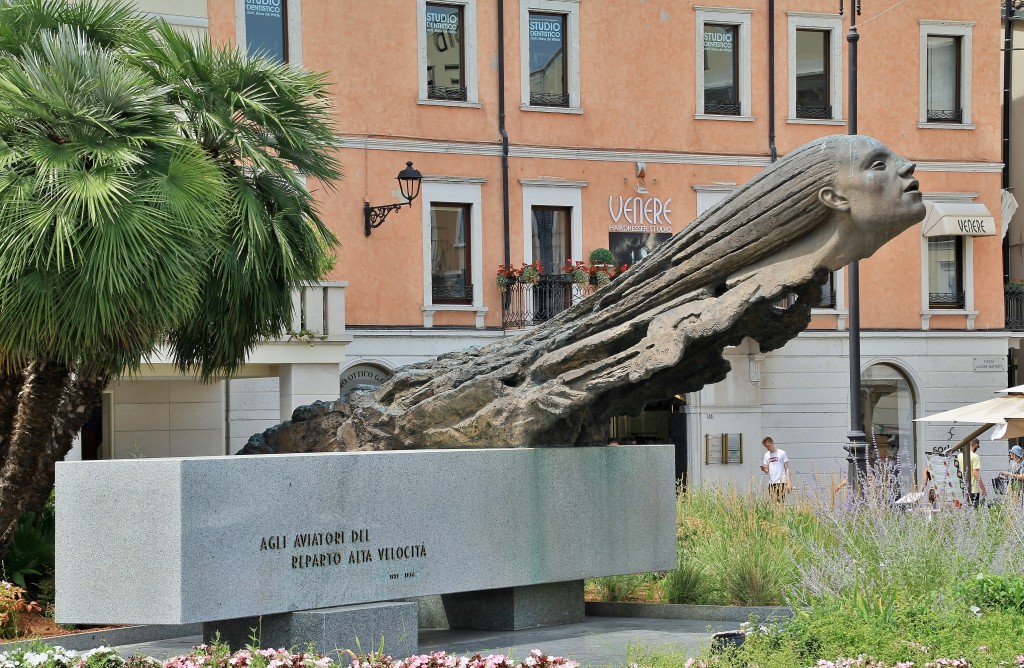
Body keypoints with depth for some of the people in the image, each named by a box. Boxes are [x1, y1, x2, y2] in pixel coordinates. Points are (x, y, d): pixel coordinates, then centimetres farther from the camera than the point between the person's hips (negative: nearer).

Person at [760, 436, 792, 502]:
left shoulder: (782, 453, 0)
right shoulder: (766, 455, 14)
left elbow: (787, 469, 0)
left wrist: (788, 483, -8)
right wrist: (764, 469, -8)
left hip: (781, 482, -5)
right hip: (771, 483, 5)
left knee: (779, 502, -12)